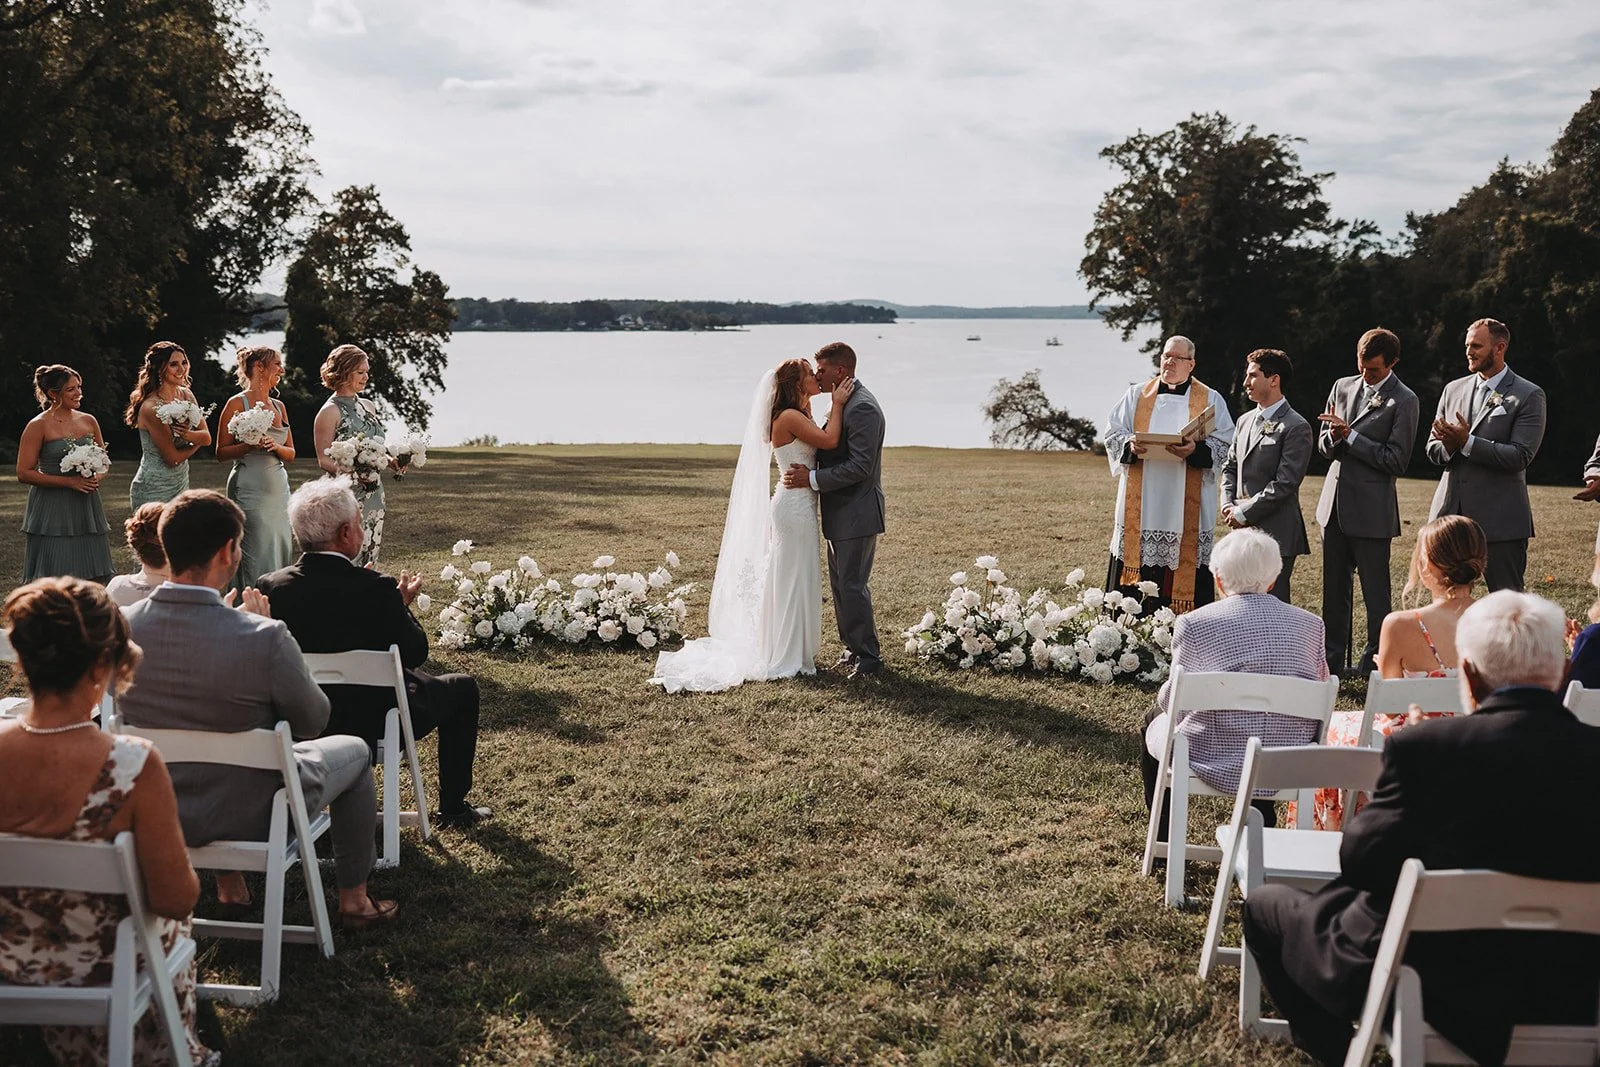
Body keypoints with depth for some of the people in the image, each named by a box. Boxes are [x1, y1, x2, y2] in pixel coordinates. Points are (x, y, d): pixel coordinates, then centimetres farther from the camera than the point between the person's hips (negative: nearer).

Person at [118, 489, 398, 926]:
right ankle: (353, 899, 33)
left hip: (153, 813, 5)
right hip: (250, 815, -5)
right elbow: (313, 721, -12)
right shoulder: (264, 637, -29)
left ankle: (229, 886, 45)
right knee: (354, 750, 22)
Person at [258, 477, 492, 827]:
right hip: (374, 724, -5)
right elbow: (415, 653, -13)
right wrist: (402, 605, 5)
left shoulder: (270, 586, -12)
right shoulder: (375, 589, -24)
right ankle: (452, 808, 26)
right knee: (462, 688, 19)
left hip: (301, 725, 6)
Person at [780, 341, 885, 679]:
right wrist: (808, 470, 5)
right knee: (840, 584, 15)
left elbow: (860, 467, -23)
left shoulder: (863, 407, -18)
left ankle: (868, 657, 3)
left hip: (857, 514, -10)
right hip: (840, 513, 10)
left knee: (853, 586, -6)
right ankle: (853, 648, 25)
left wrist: (812, 479, -23)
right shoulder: (844, 403, 13)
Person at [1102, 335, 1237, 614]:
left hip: (1186, 507, -1)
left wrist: (1196, 450, -19)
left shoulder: (1210, 400, 8)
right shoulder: (1137, 395, 14)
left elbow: (1224, 445, 0)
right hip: (1140, 506, 2)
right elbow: (1113, 432, 9)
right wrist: (1130, 446, -13)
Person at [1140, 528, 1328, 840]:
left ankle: (1165, 840, 35)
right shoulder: (1311, 624, 1)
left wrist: (1163, 696, 22)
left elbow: (1175, 700, -2)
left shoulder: (1194, 623, -9)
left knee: (1156, 719, 28)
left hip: (1218, 764, -4)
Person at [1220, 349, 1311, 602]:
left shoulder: (1296, 427, -9)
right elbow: (1230, 467, 20)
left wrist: (1243, 513, -13)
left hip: (1275, 533, -7)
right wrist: (1228, 505, 2)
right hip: (1243, 530, 7)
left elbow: (1285, 483, -15)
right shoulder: (1245, 421, 16)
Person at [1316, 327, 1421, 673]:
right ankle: (1332, 658, 23)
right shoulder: (1342, 387, 10)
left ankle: (1375, 664, 11)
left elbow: (1395, 461, -12)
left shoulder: (1403, 401, -8)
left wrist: (1350, 436, -16)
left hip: (1371, 508, -6)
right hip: (1334, 502, 6)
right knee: (1334, 588, 13)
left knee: (1375, 592, 2)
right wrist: (1334, 436, -10)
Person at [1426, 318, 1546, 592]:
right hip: (1450, 514, 5)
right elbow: (1433, 448, 12)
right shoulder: (1454, 389, 14)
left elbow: (1520, 456, -13)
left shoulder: (1528, 395, -3)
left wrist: (1466, 442, -21)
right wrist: (1448, 446, -12)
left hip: (1500, 520, -5)